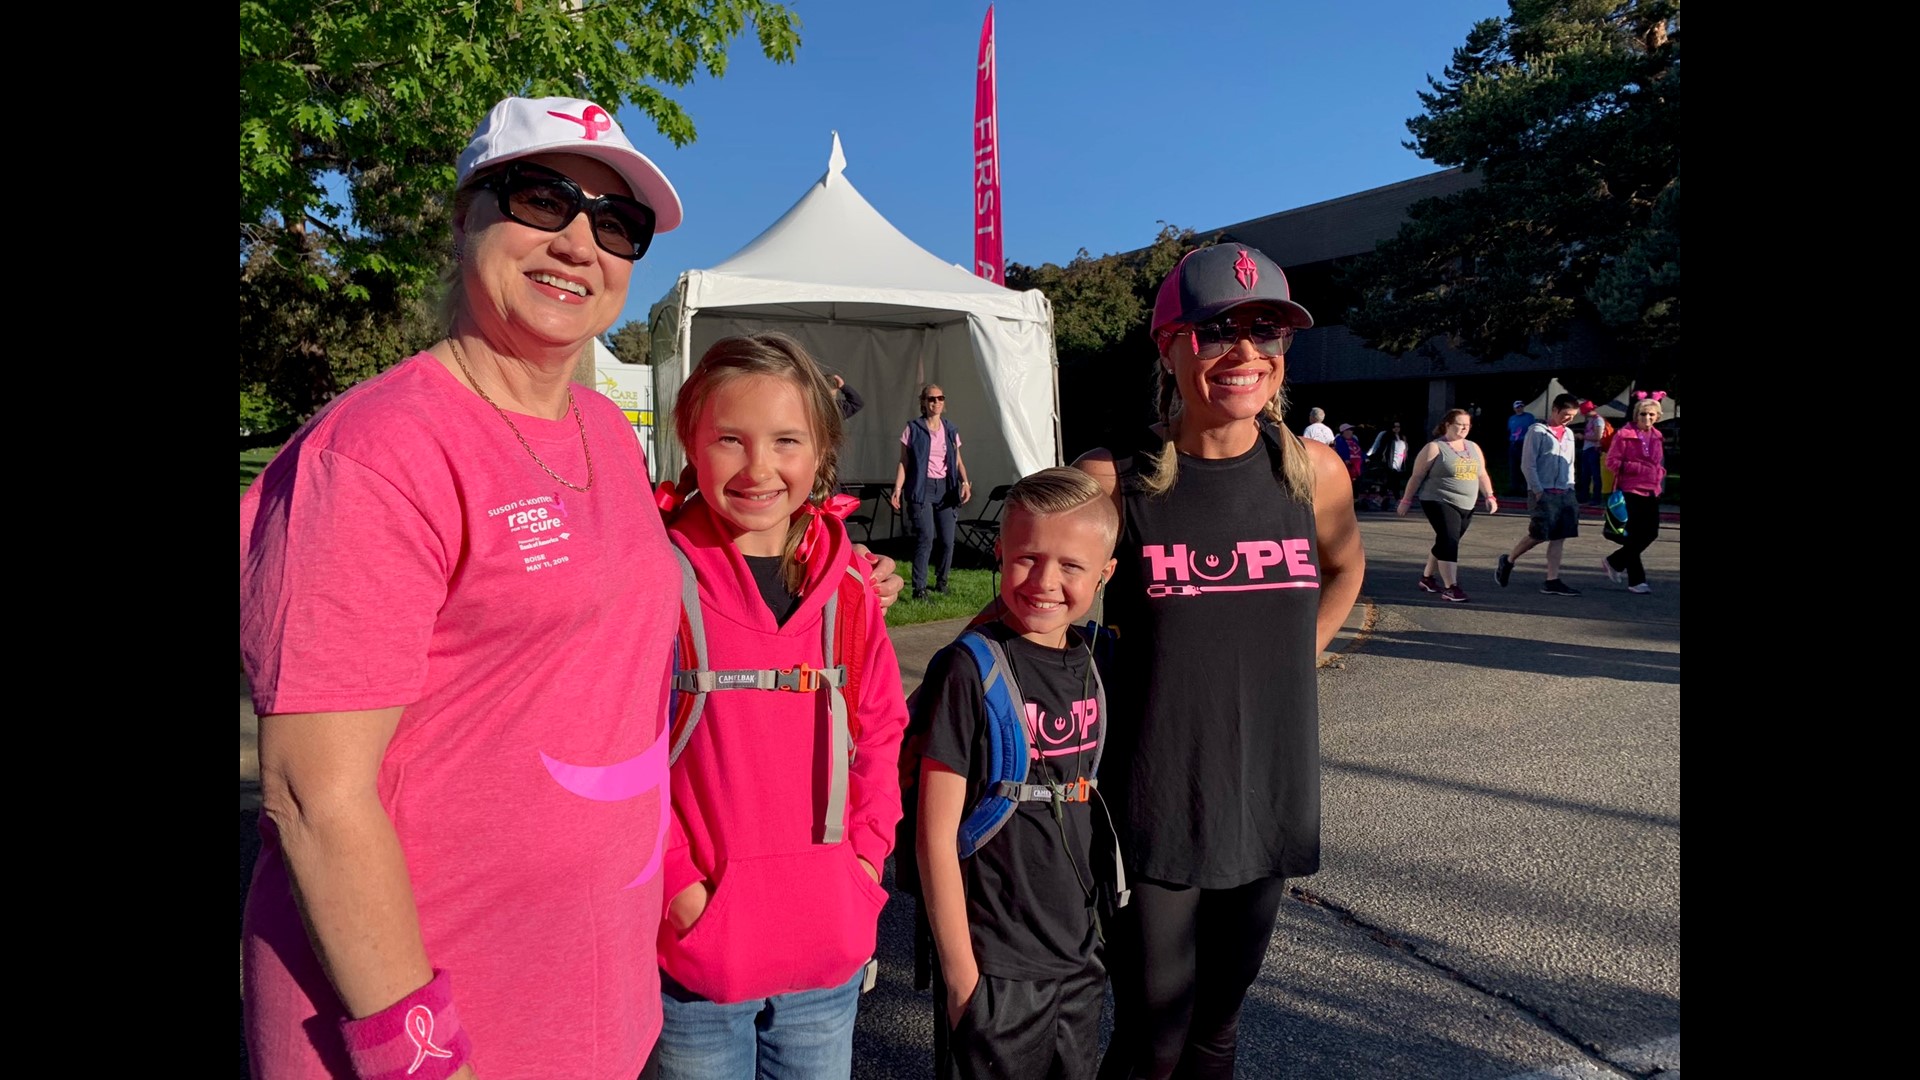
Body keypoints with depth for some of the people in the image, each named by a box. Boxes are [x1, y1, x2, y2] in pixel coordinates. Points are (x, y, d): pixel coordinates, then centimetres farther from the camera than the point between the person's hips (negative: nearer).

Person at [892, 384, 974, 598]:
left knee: (948, 540, 1)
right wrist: (897, 488, -8)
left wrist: (965, 482, -4)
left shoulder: (950, 431, 13)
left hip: (945, 488, 4)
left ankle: (941, 581, 22)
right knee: (925, 537, -16)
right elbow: (904, 462, 2)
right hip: (922, 488, -4)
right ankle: (919, 587, -11)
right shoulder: (913, 428, 2)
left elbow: (958, 461, 13)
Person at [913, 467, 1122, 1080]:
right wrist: (960, 971, -12)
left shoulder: (1092, 664, 1)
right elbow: (936, 836, -15)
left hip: (1081, 959, 6)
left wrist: (1093, 931, 10)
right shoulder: (969, 669, -16)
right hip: (994, 967, -5)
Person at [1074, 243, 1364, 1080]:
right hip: (1152, 811, -3)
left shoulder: (1313, 470, -2)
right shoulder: (1114, 481, -13)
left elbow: (1344, 569, 19)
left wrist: (1292, 661, 8)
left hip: (1268, 799, 4)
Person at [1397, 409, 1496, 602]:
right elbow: (1417, 476, -5)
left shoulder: (1474, 448, 14)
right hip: (1440, 503, -7)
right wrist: (1406, 500, -6)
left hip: (1466, 507, 7)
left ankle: (1427, 577, 29)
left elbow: (1482, 474, 19)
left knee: (1445, 542, 13)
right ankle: (1450, 587, -15)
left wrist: (1489, 496, 7)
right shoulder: (1434, 448, -5)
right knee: (1449, 541, -15)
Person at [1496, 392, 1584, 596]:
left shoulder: (1569, 434, 16)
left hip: (1564, 493, 7)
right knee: (1539, 535, -6)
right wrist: (1538, 491, -14)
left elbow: (1570, 465, 22)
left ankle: (1552, 581, 5)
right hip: (1543, 493, -7)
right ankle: (1508, 561, 15)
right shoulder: (1537, 431, -5)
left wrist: (1570, 488, 10)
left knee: (1559, 537, 3)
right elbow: (1528, 464, -9)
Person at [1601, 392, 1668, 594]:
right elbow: (1612, 461, -9)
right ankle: (1636, 580, 7)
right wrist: (1638, 468, -17)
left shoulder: (1657, 437, 12)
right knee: (1635, 535, -4)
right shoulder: (1624, 434, -7)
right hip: (1631, 490, -7)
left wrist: (1659, 475, 6)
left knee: (1651, 532, 6)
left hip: (1651, 492, 7)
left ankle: (1614, 562, 24)